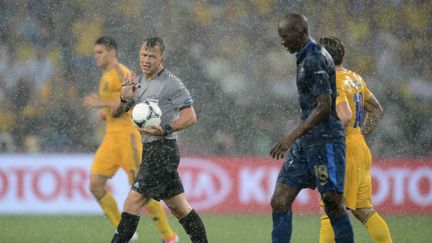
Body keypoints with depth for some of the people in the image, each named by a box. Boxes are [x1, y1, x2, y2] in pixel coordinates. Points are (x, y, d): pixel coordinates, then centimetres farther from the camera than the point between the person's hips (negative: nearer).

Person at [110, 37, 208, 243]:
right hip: (150, 151, 9)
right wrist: (124, 98, -7)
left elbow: (190, 117, -15)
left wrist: (165, 130, -27)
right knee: (179, 206, 12)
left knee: (133, 202, -12)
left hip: (162, 150, -9)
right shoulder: (139, 83, 14)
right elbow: (116, 113, 13)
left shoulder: (171, 84, -11)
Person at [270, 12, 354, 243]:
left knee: (333, 204, -5)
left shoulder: (315, 60, -14)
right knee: (279, 202, 3)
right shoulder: (304, 58, 17)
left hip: (325, 142, -10)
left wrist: (292, 136, -23)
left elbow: (324, 107, -21)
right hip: (305, 145, 10)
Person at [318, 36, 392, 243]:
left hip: (344, 153, -9)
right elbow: (377, 111, 23)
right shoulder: (354, 78, 14)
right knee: (363, 210, 12)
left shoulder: (333, 83, -14)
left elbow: (344, 116, -29)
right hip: (360, 148, 9)